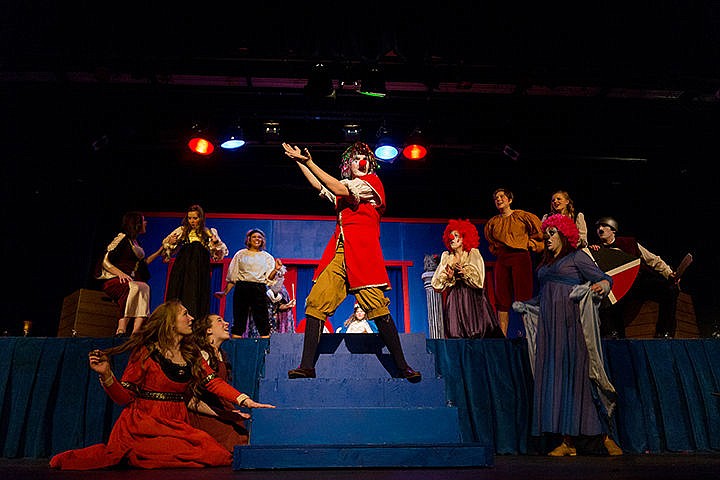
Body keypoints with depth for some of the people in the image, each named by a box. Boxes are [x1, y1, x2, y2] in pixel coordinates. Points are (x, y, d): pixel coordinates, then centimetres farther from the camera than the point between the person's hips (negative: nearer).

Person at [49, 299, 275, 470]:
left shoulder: (191, 354, 13)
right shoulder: (146, 352, -3)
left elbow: (214, 382, 3)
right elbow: (125, 397, -4)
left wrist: (246, 401, -10)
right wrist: (106, 375, -21)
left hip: (177, 424, 6)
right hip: (146, 423, -6)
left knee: (218, 454, -17)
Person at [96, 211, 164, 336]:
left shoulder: (136, 242, 23)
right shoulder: (122, 238, -3)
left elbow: (143, 262, 33)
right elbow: (105, 262, -9)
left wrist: (160, 251, 33)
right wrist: (120, 273, -25)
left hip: (131, 280, 6)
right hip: (113, 280, -6)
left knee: (145, 287, -27)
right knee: (134, 287, -37)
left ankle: (136, 331, -42)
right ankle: (121, 329, -40)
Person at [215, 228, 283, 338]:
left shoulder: (267, 257, 15)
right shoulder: (241, 254, 14)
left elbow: (269, 278, 7)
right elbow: (232, 276, 14)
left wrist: (276, 270, -12)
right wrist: (225, 292, 8)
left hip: (259, 289, 0)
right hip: (242, 288, 0)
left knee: (262, 321, -5)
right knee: (239, 319, -1)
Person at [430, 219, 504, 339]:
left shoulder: (473, 254, 3)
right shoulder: (446, 256, 10)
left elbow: (479, 280, -7)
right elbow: (437, 284, 5)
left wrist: (465, 272, -22)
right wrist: (448, 277, -13)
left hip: (473, 298, -2)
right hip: (454, 299, 2)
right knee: (456, 335, -6)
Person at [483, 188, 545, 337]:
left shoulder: (522, 216, 3)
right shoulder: (492, 222, 16)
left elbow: (538, 231, 9)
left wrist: (531, 244, 7)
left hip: (520, 257, -4)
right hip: (501, 260, 5)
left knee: (523, 297, -8)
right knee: (502, 298, 1)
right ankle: (502, 335, 4)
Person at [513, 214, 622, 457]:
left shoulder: (577, 257, 3)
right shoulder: (545, 264, 22)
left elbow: (604, 277, -5)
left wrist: (602, 285, -25)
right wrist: (524, 306, 31)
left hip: (572, 324, -6)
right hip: (549, 327, 6)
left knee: (576, 374, -10)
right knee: (553, 378, 0)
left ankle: (604, 435, 0)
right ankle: (568, 443, 3)